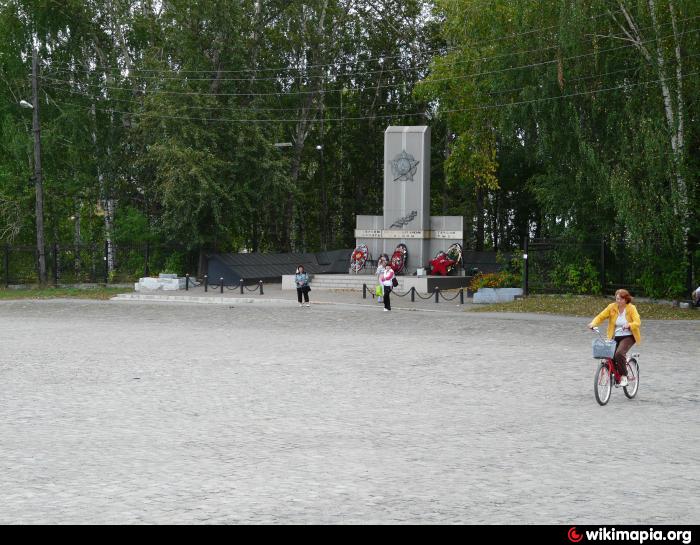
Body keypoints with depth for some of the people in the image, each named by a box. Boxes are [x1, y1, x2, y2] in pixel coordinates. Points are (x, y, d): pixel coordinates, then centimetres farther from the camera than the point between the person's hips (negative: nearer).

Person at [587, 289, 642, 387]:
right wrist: (593, 323, -21)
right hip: (615, 337, 4)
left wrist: (629, 325, -40)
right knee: (610, 356, -15)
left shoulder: (631, 308, -8)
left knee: (619, 353, -28)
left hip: (628, 336, -4)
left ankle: (623, 376, -13)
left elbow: (637, 322, -18)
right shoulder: (612, 307, 0)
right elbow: (601, 316, 0)